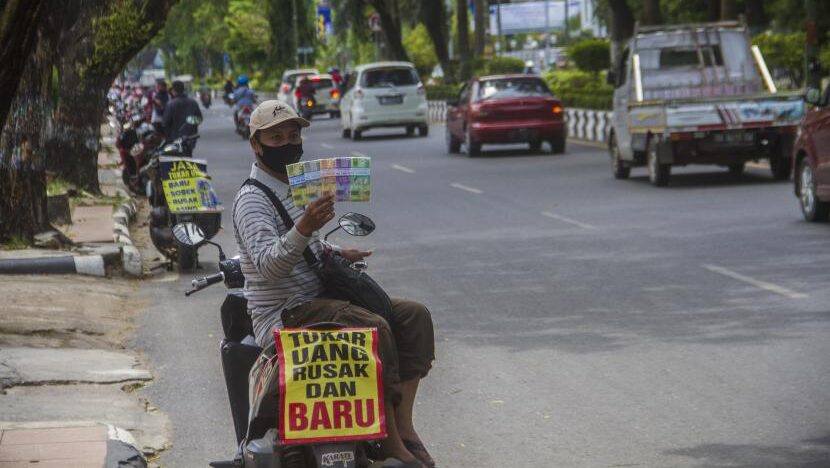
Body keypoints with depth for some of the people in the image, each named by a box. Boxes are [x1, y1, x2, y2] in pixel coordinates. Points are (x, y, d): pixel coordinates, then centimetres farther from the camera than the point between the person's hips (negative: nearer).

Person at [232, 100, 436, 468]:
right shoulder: (252, 199, -12)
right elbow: (267, 265, -29)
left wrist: (335, 255, 15)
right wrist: (304, 228, -45)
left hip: (316, 299, 10)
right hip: (284, 316, -9)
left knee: (414, 316, -4)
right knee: (374, 329, -31)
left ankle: (403, 426, -13)